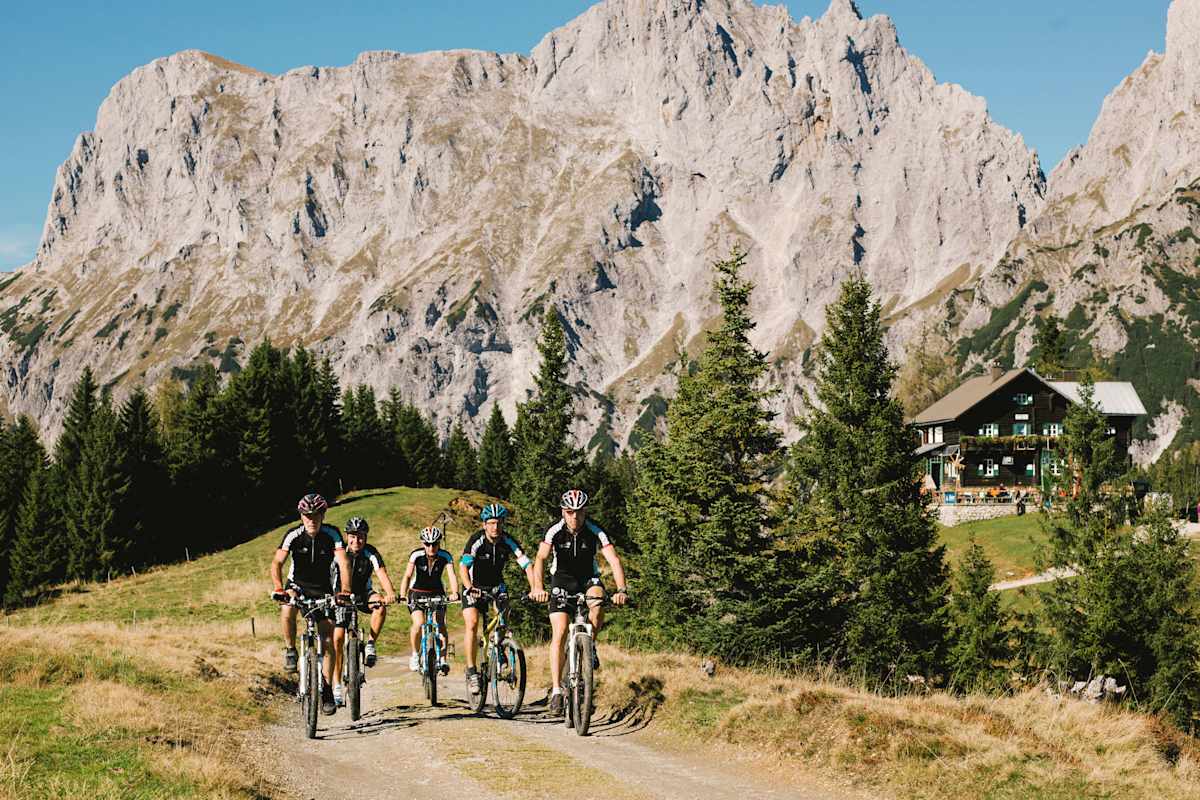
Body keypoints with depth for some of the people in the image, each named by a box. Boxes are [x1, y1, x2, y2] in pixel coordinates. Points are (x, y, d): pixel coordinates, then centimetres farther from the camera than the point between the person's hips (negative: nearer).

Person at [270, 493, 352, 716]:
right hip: (297, 585, -1)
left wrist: (345, 590, -46)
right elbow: (277, 563, -27)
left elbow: (343, 563, -29)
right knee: (287, 609, -36)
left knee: (328, 642, -5)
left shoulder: (331, 534, -18)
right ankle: (290, 650, -11)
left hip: (321, 589, 1)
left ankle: (327, 691, 5)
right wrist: (279, 589, -45)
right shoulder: (293, 535, -19)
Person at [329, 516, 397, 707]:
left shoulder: (371, 553, -19)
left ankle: (371, 644, -16)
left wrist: (390, 593, -51)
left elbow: (382, 574, -32)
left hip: (363, 595, 0)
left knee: (380, 605, -33)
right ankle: (337, 686, -2)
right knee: (337, 638, -11)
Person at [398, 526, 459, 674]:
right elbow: (407, 575, -25)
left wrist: (454, 593, -47)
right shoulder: (416, 555, -19)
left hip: (437, 592, 1)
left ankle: (442, 659, -6)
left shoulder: (445, 556, -17)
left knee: (441, 624, -15)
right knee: (419, 623, -22)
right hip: (417, 592, -1)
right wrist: (402, 595, -41)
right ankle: (415, 654, -1)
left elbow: (452, 575, -28)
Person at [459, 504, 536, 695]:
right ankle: (471, 671, -13)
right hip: (475, 586, -3)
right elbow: (463, 566, -33)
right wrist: (469, 587, -50)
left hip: (496, 585, 3)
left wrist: (534, 588, -39)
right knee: (471, 624, -19)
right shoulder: (477, 540, -24)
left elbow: (527, 565, -23)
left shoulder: (508, 542, -17)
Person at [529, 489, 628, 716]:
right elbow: (540, 559, -29)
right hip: (562, 581, 0)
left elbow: (614, 560, -27)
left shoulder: (595, 532, -20)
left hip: (588, 579, 0)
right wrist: (538, 588, -46)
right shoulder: (555, 531, -19)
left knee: (598, 603, -34)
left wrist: (621, 590, -43)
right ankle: (556, 689, -11)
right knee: (559, 633, -14)